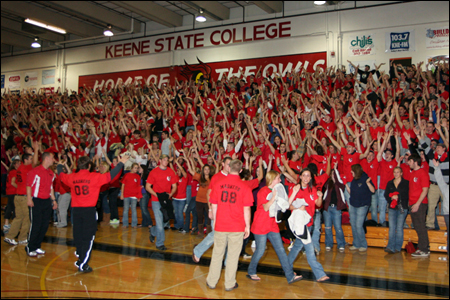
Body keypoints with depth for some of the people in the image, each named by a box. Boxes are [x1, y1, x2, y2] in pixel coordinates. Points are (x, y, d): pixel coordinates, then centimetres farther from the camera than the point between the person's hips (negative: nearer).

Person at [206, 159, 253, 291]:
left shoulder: (218, 184, -1)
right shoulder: (244, 187, -8)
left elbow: (213, 205, 5)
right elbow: (246, 209, -7)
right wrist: (247, 226, 3)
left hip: (220, 226, 2)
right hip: (237, 227, -2)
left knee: (217, 254, 14)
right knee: (233, 255, 9)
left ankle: (211, 282, 24)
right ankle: (229, 284, 18)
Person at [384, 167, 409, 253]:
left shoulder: (406, 183, 2)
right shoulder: (390, 183, 13)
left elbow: (407, 195, -6)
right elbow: (386, 194, 7)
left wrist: (398, 196, -14)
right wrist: (391, 198, -10)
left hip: (402, 208, -3)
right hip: (392, 208, 3)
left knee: (399, 228, -1)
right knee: (391, 227, -3)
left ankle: (398, 247, 5)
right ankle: (391, 247, -5)